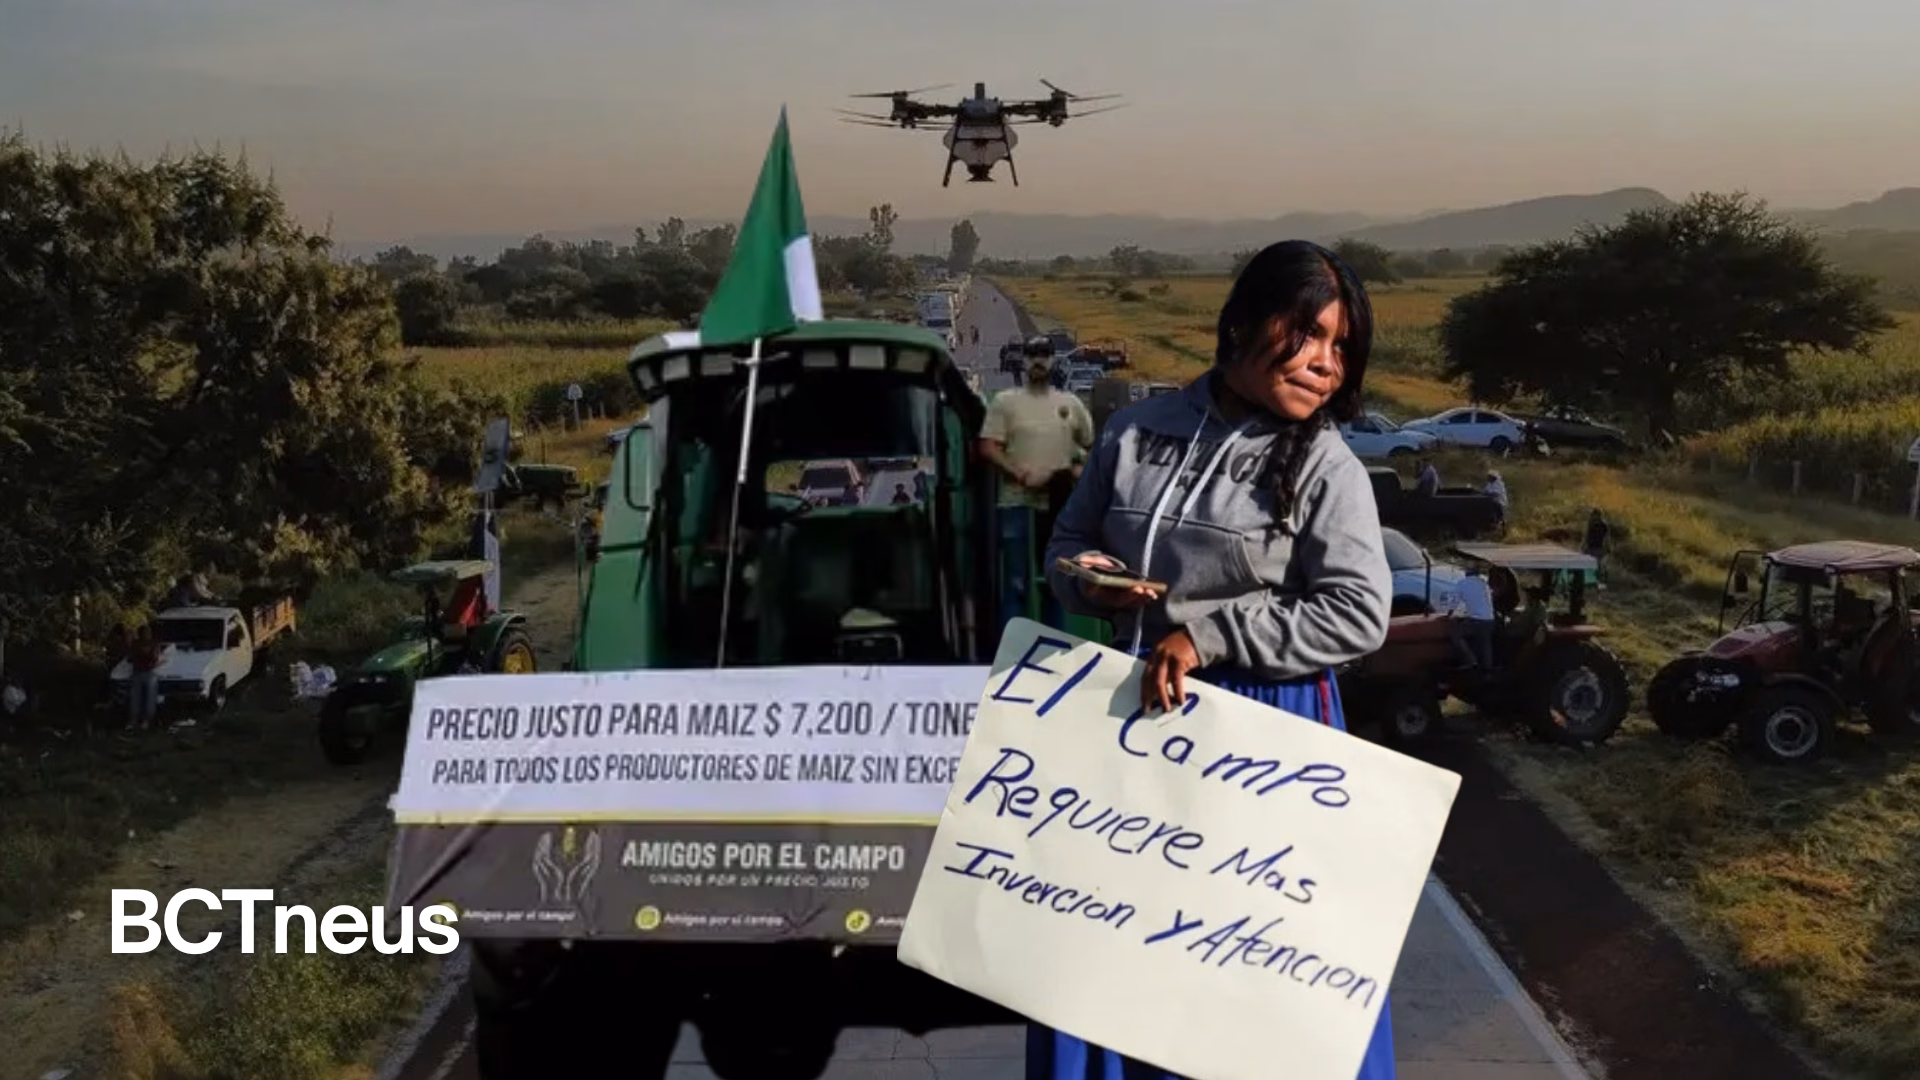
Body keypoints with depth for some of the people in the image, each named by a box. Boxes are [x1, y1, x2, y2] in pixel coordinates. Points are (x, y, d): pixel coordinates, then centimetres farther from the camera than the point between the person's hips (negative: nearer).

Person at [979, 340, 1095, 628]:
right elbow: (988, 448, -7)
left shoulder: (1071, 403, 11)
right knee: (1016, 586, -4)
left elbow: (1095, 445, 17)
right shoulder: (1005, 401, 2)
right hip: (1017, 505, -3)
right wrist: (1022, 475, -17)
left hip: (1060, 506, 4)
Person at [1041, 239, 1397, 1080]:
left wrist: (1207, 637, -19)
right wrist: (1088, 579, -9)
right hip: (1136, 709, 4)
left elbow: (1357, 616, -15)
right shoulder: (1138, 431, 2)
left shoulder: (1325, 469, -8)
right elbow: (1067, 543, 14)